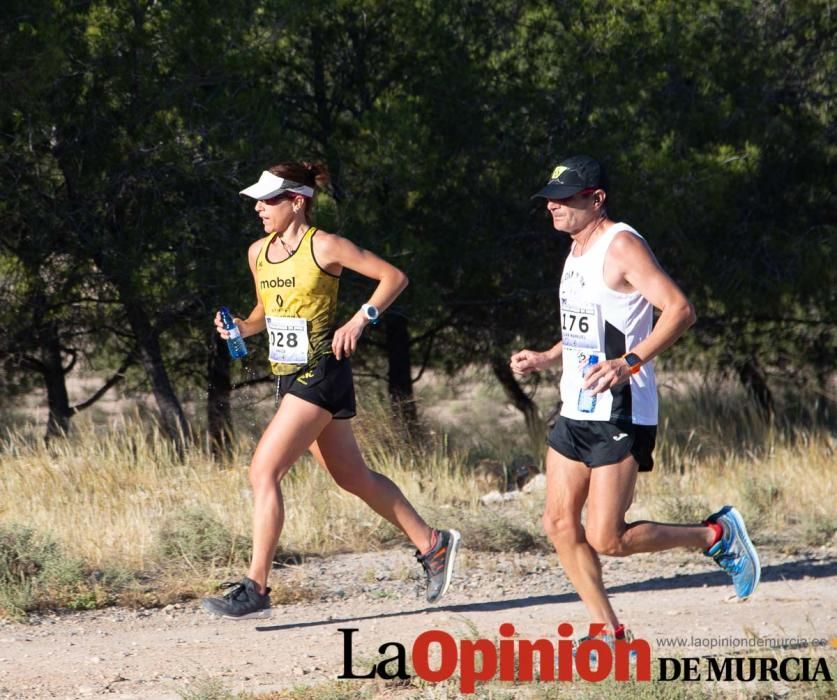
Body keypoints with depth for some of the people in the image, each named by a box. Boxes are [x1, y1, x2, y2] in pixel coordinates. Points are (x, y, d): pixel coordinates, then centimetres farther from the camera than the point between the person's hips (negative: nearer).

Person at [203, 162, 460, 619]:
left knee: (264, 471, -16)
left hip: (321, 374, -8)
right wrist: (242, 327, 3)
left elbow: (394, 277, -6)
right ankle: (433, 545, 29)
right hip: (288, 376, 8)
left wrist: (360, 320, -16)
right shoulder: (258, 253, 10)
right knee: (353, 478, 15)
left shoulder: (324, 247, -11)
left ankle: (255, 588, -15)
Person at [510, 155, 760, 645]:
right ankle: (609, 632, 11)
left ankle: (718, 536, 9)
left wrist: (629, 363, -33)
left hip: (620, 416, -9)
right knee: (560, 525, 3)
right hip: (576, 414, 9)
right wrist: (543, 360, 16)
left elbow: (681, 310, -23)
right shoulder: (578, 251, 16)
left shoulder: (622, 246, -13)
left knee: (606, 539, -9)